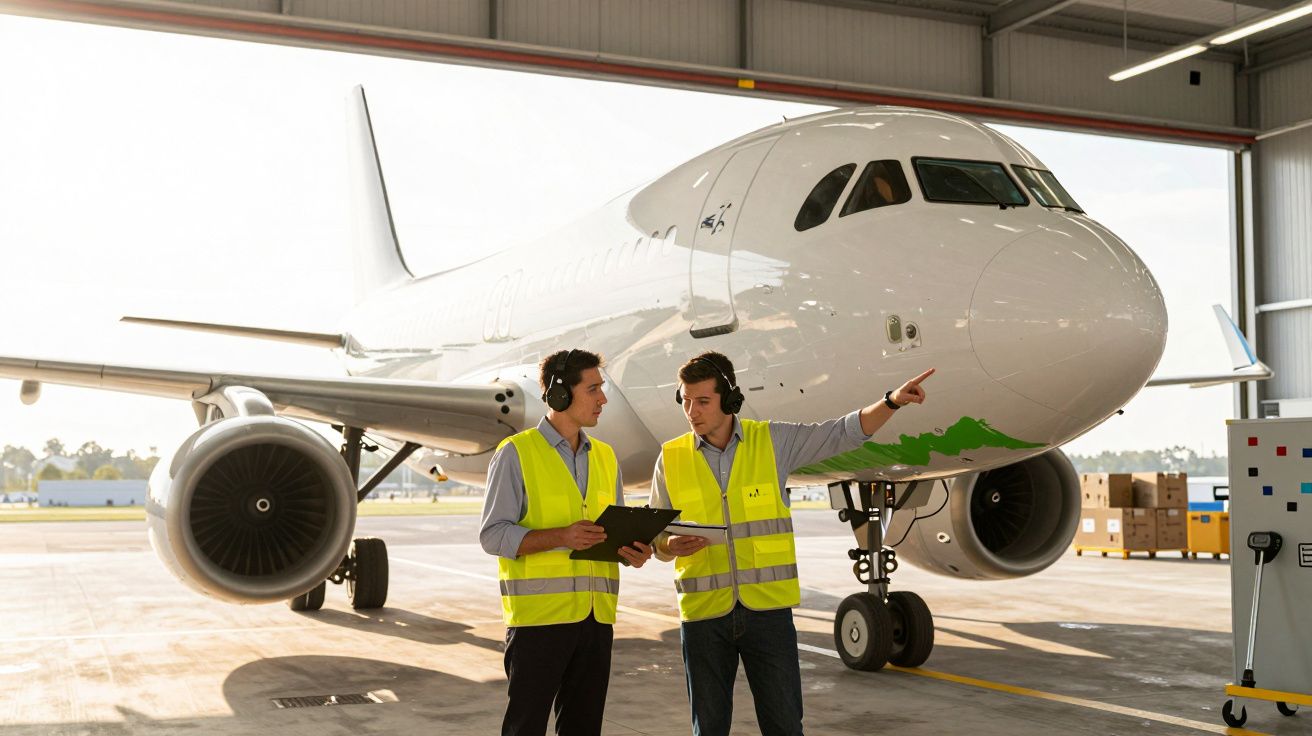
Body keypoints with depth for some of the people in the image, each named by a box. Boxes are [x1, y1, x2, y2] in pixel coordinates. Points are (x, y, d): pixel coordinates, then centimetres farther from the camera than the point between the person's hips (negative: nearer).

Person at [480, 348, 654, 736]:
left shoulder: (604, 457, 13)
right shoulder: (515, 453, -5)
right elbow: (493, 535, -9)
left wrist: (633, 551, -4)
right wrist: (561, 537, -23)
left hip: (596, 614, 6)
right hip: (538, 613, -6)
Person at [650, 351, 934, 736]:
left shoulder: (773, 441, 1)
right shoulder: (671, 459, 3)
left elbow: (846, 432, 3)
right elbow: (657, 540, 8)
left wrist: (892, 401, -12)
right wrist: (673, 546, -15)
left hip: (768, 607, -1)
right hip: (703, 613, 1)